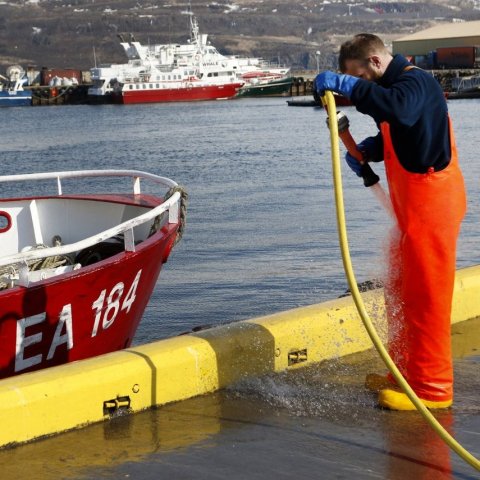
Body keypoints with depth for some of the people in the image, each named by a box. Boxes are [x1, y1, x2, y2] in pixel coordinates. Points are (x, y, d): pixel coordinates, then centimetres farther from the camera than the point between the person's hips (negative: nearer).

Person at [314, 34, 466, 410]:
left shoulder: (415, 81, -15)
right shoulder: (401, 83, 17)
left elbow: (400, 110, -38)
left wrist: (348, 86, -37)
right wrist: (367, 149, 6)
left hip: (431, 204, -11)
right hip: (413, 205, 11)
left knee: (424, 296, -6)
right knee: (400, 294, 18)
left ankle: (432, 389, 1)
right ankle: (405, 373, 29)